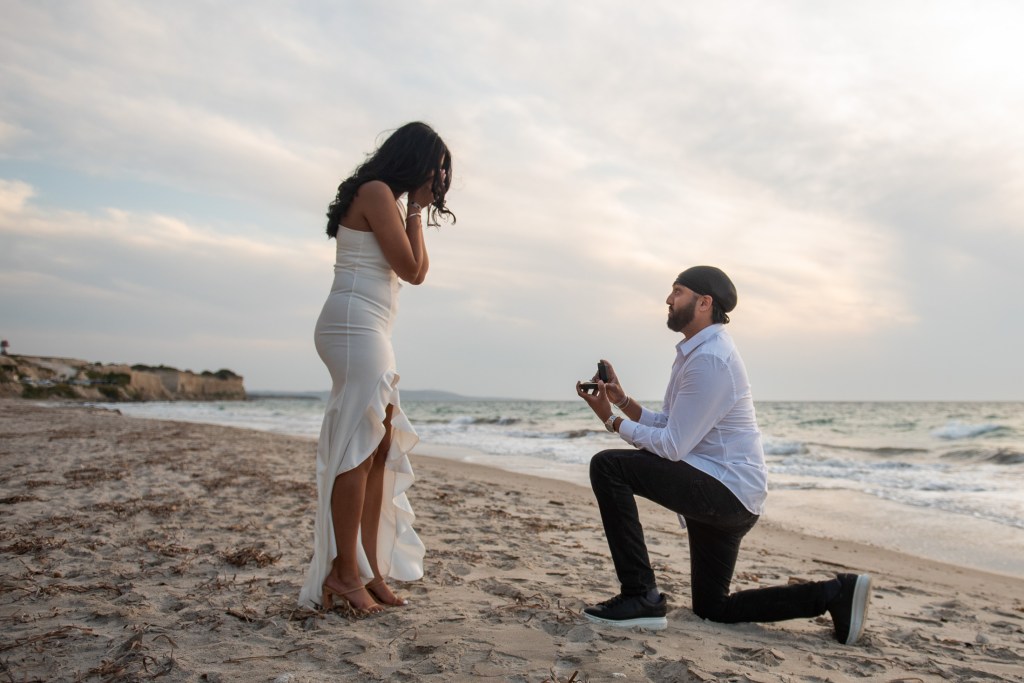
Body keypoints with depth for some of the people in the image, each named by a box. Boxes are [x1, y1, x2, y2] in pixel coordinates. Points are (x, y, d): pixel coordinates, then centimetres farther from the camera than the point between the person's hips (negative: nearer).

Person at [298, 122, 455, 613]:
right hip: (355, 326, -10)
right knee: (358, 449, -10)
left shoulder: (389, 200, 24)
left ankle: (370, 567, 11)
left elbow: (418, 272, 17)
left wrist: (416, 209, 13)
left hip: (370, 332, 10)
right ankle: (345, 572, -4)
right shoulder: (378, 192, -6)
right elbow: (410, 268, -11)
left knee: (382, 448, 7)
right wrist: (416, 209, 0)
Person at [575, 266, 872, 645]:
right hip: (724, 498, 11)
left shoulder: (710, 360, -20)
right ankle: (835, 594, 19)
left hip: (724, 490, -11)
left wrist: (611, 419, -13)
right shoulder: (697, 352, 13)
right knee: (712, 608, 19)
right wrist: (622, 400, 2)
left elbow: (672, 446, -21)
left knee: (608, 466, -20)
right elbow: (669, 426, 13)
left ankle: (641, 598, -16)